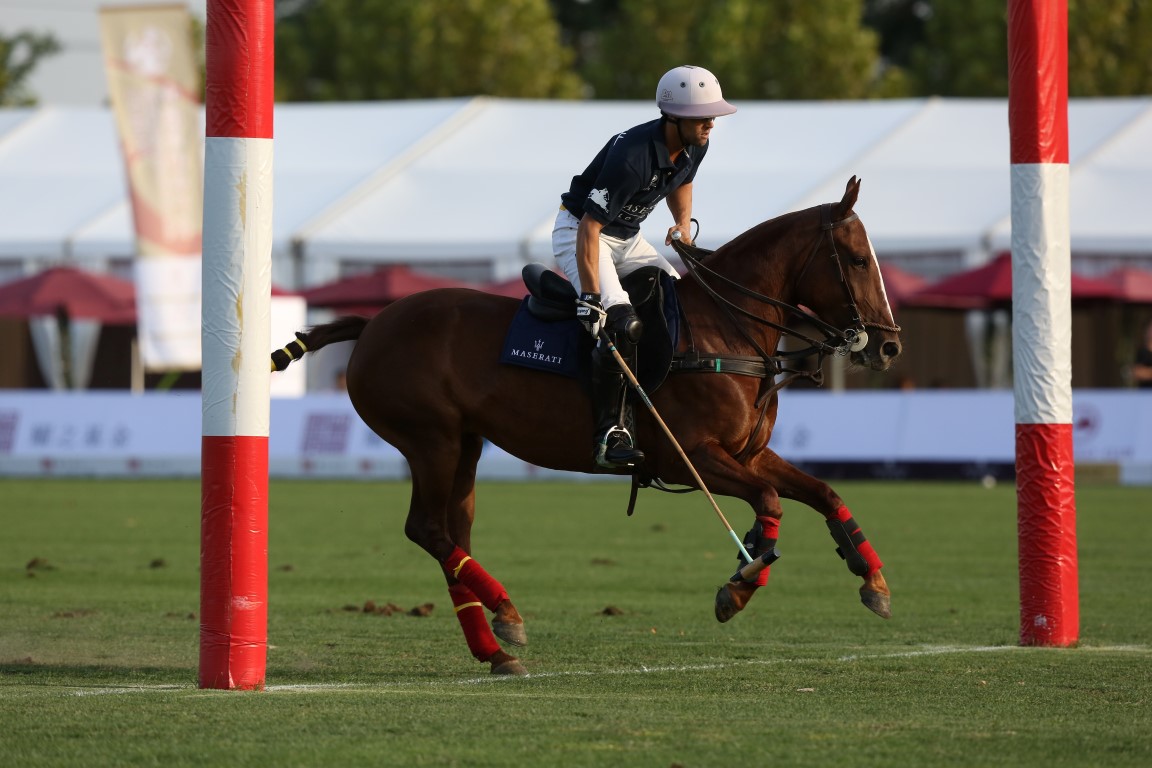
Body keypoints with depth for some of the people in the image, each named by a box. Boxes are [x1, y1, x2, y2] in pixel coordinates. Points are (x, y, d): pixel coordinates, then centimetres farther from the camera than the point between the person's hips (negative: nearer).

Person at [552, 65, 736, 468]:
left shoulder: (695, 146, -7)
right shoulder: (632, 155, -33)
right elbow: (590, 226, -34)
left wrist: (683, 223, 1)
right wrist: (590, 297, -38)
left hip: (627, 238, 9)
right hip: (579, 231, -9)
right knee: (621, 322, -28)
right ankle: (610, 433, -27)